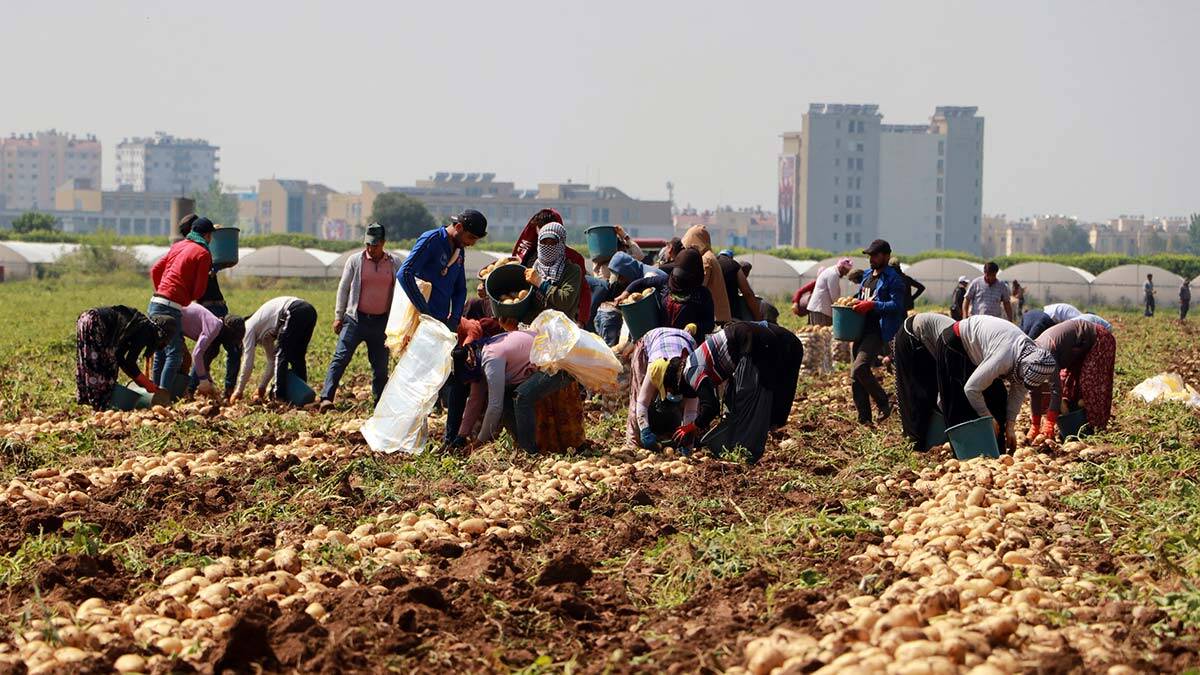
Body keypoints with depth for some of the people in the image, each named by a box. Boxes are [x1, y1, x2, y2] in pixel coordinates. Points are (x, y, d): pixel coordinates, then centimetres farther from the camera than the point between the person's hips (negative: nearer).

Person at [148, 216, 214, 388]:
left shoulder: (178, 246, 17)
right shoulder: (203, 253, -4)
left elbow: (155, 270, 18)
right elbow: (199, 290, -6)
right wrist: (187, 299, 14)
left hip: (155, 303, 8)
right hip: (170, 308, -8)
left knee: (160, 354, 14)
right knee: (174, 354, -7)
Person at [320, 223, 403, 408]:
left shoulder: (394, 263, 4)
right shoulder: (355, 261, 1)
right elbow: (343, 288, 5)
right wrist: (338, 316, 2)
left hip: (381, 322, 2)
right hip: (355, 319, -2)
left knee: (380, 365, 7)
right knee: (340, 358, -12)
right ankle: (326, 398, -17)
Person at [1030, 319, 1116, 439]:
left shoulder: (1046, 352, -34)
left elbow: (1056, 388, -36)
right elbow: (1034, 392, -3)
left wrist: (1049, 424, -37)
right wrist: (1035, 426, -4)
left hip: (1100, 341, -9)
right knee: (1067, 381, 5)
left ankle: (1092, 427, -11)